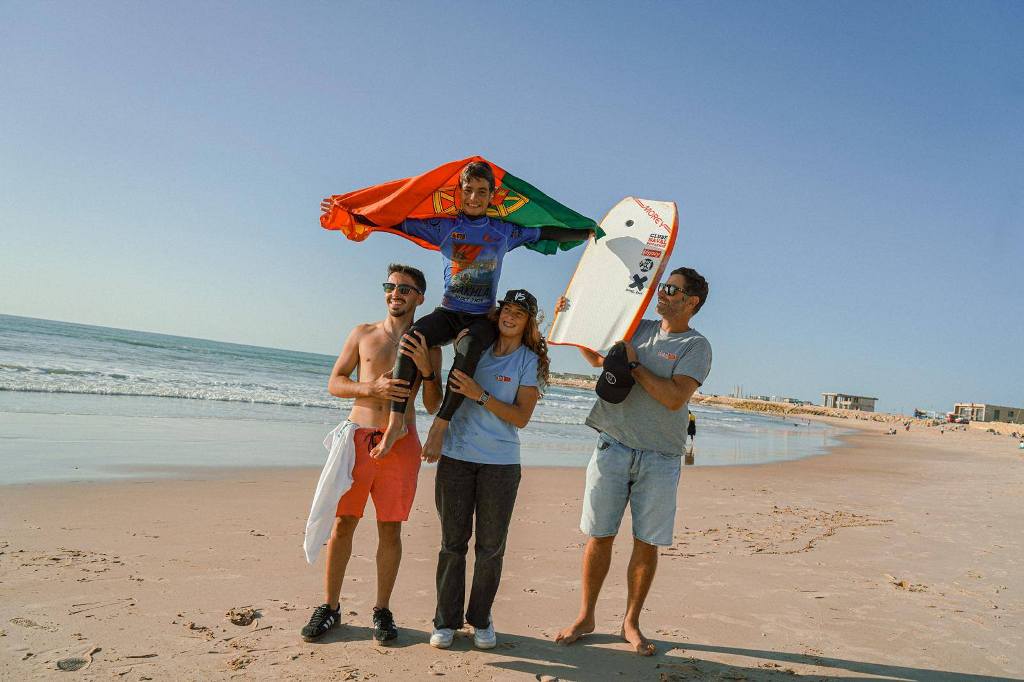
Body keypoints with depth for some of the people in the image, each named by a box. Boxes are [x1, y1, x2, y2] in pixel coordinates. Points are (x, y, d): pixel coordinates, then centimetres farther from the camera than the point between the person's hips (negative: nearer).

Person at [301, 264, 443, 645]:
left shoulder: (428, 346, 7)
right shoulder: (363, 334, 10)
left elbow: (433, 406, 5)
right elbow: (334, 383, 7)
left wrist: (425, 369, -13)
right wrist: (373, 388, -11)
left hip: (401, 443, -1)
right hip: (358, 437, 1)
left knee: (390, 530, 5)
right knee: (342, 524, 4)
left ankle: (382, 610, 18)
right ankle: (329, 606, 19)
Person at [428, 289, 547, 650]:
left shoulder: (530, 361, 1)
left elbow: (521, 417, -8)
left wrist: (480, 394, -16)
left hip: (501, 463, -1)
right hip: (456, 456, 2)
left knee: (491, 546, 6)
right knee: (452, 542, 6)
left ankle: (480, 618, 23)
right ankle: (446, 620, 18)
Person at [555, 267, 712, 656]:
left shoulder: (696, 346, -1)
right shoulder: (639, 329, 13)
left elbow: (675, 397, -15)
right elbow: (596, 358, 27)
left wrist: (633, 364, -10)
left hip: (659, 458, -3)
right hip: (613, 446, 3)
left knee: (647, 544, 4)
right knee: (599, 536, 5)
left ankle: (631, 624, 20)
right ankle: (585, 617, 19)